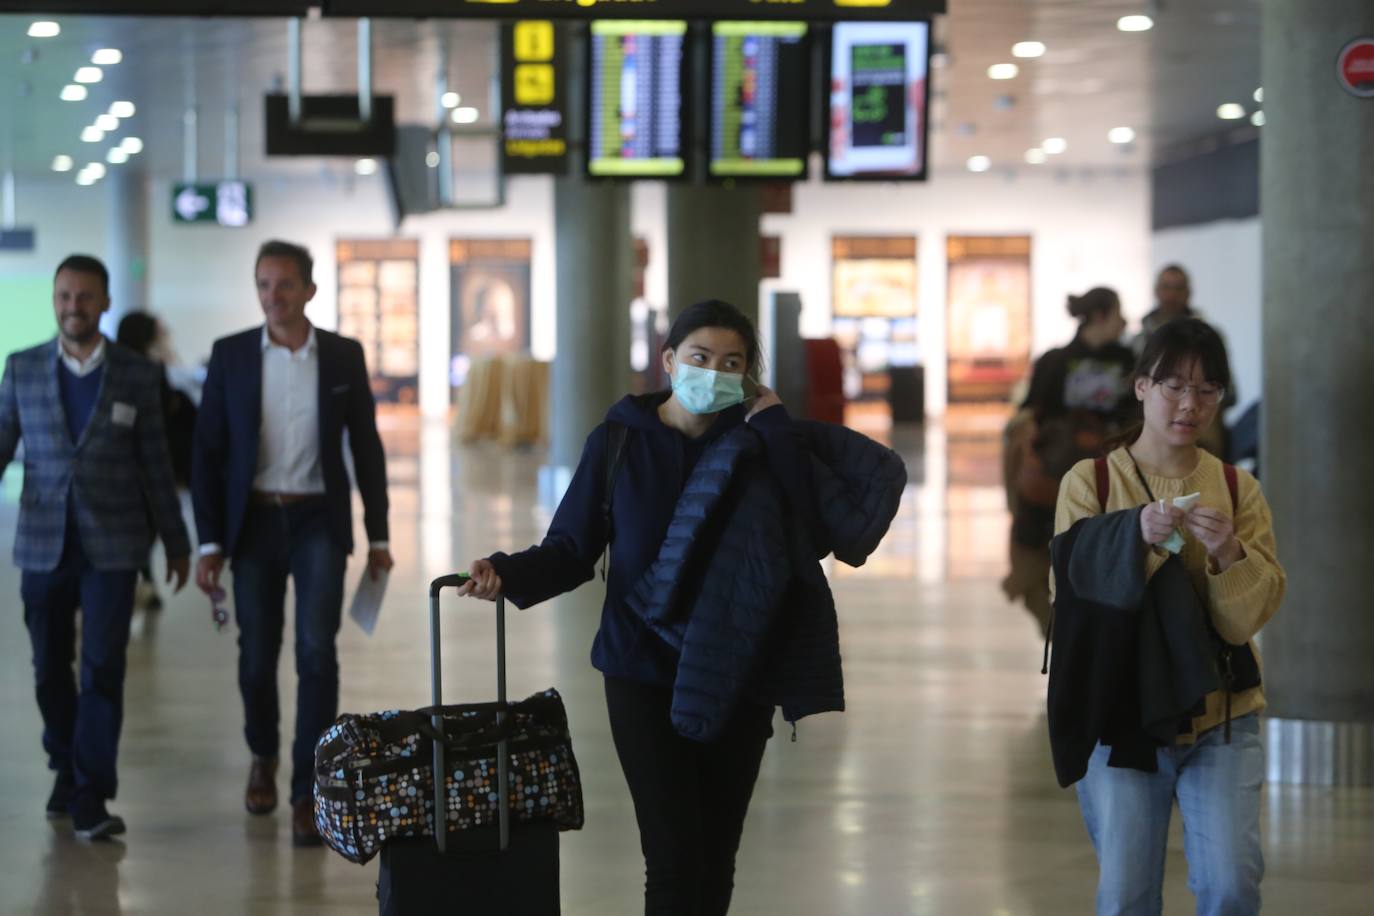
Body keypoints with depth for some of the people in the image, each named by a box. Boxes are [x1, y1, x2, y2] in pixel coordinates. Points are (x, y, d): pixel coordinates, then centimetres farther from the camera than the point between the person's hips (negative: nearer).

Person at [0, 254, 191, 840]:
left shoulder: (136, 374, 2)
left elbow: (155, 462, 6)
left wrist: (176, 543, 11)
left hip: (111, 546, -2)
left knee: (103, 669, -9)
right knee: (50, 668, 10)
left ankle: (91, 799, -8)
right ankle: (66, 768, 32)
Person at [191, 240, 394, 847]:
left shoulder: (344, 356, -1)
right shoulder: (230, 355, -2)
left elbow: (366, 447, 5)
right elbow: (208, 452, -1)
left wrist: (378, 536, 4)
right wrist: (209, 542, -6)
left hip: (319, 521, -1)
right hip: (254, 521, 1)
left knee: (316, 650, -14)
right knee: (257, 653, 9)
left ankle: (307, 792, -8)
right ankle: (262, 755, 38)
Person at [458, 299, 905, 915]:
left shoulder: (761, 446, 1)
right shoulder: (619, 441, -2)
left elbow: (841, 522, -11)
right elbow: (573, 548, -2)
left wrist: (779, 434, -12)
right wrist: (508, 574, -19)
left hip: (736, 679, 2)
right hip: (645, 675, -2)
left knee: (717, 857, 8)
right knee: (675, 858, -11)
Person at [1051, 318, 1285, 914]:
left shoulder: (1237, 488, 4)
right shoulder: (1089, 483, 0)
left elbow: (1247, 619, -4)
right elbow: (1079, 589, -11)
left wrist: (1228, 554, -23)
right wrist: (1137, 535, -27)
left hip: (1221, 715, 1)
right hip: (1120, 714, -1)